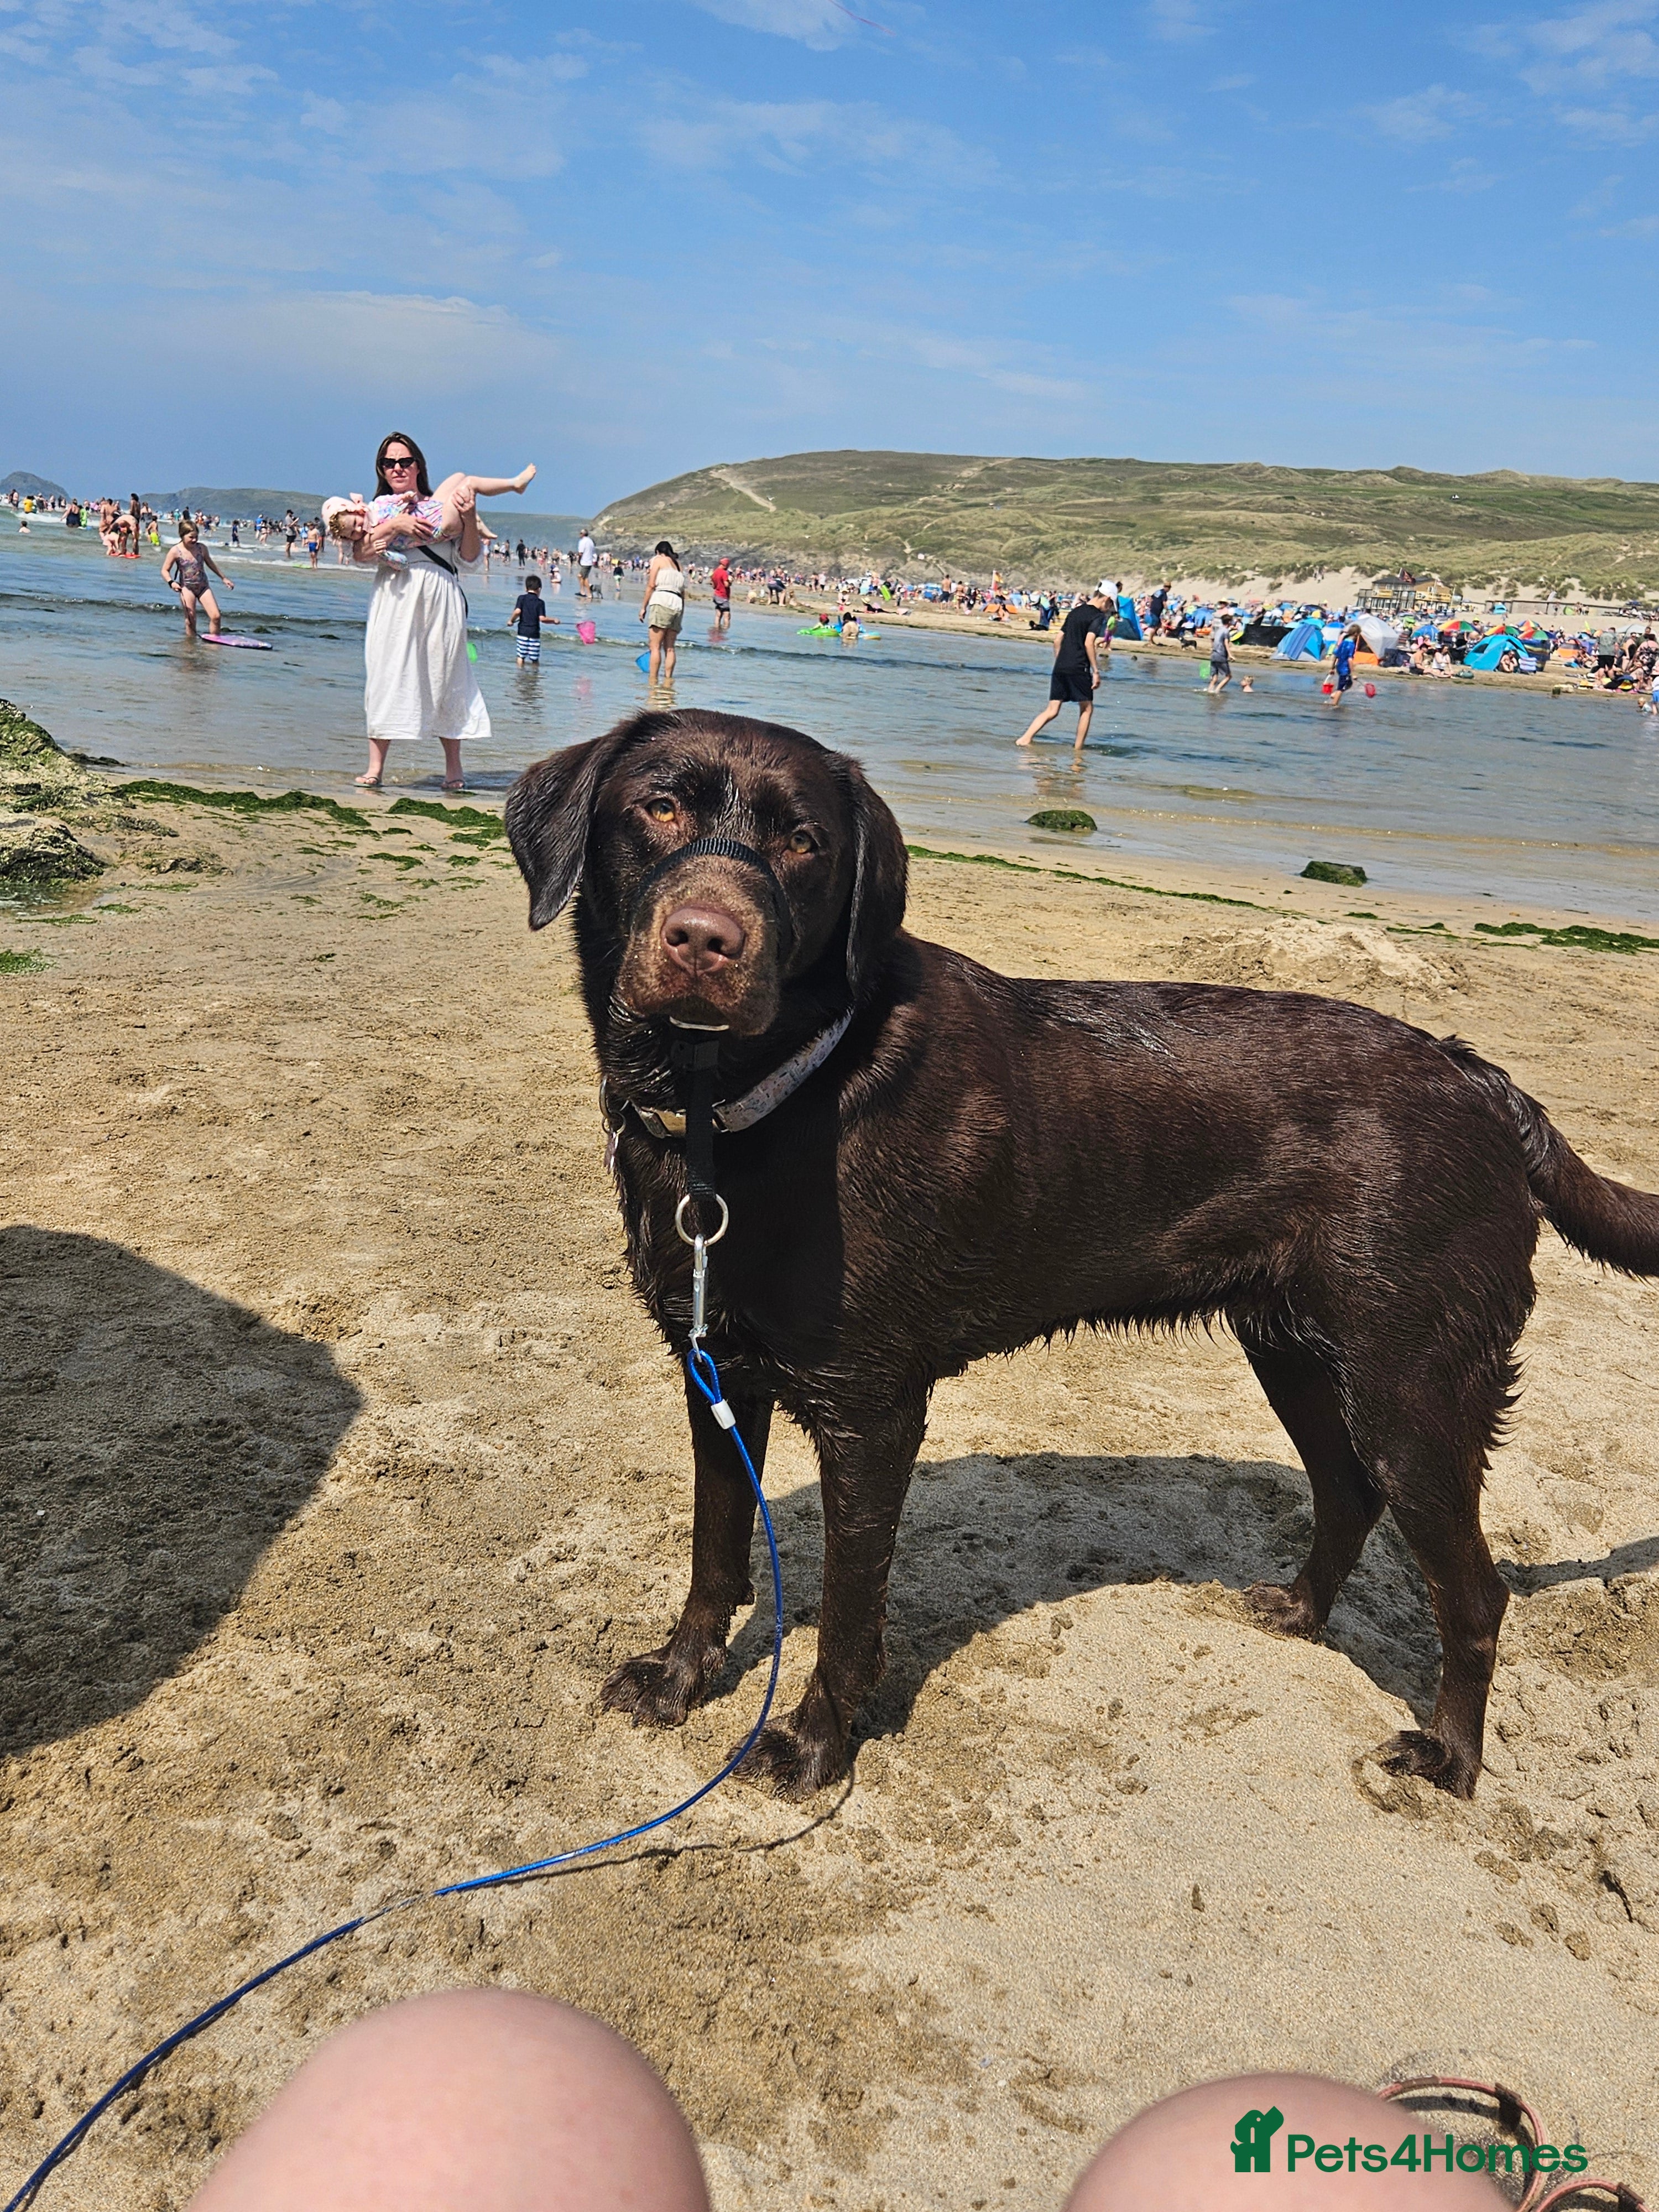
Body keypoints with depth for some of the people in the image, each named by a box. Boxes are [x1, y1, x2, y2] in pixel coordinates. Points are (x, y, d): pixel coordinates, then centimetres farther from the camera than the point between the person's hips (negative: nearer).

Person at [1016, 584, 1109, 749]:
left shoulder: (1075, 612, 17)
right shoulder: (1098, 616, -5)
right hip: (1079, 669, -7)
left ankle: (1025, 739, -7)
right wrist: (1096, 671, -14)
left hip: (1060, 668, 7)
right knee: (1087, 709, 9)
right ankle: (1078, 750, 8)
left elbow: (1058, 639, 17)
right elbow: (1089, 643, -16)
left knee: (1052, 710, 7)